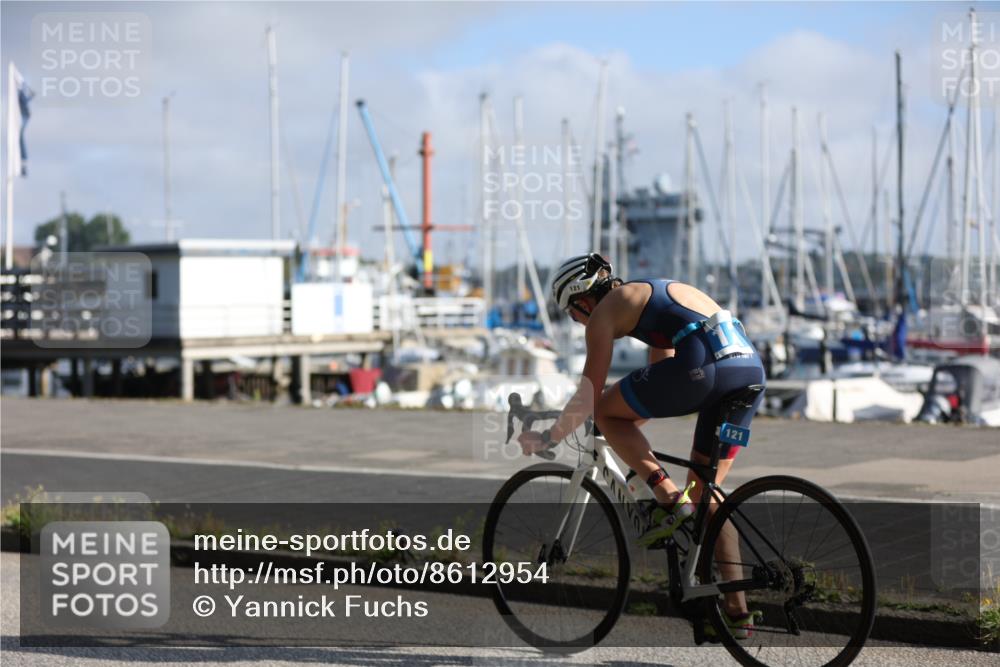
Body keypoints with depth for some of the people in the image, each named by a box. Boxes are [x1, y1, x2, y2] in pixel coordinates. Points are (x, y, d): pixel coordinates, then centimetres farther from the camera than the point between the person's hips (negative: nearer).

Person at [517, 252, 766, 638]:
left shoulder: (604, 311, 11)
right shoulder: (654, 294, 34)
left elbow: (589, 398, 9)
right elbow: (659, 383, 42)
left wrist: (546, 439, 20)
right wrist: (628, 430, 50)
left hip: (706, 363, -8)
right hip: (752, 366, 8)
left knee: (606, 411, 13)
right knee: (704, 495, 18)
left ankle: (669, 498, -2)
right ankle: (738, 612, 15)